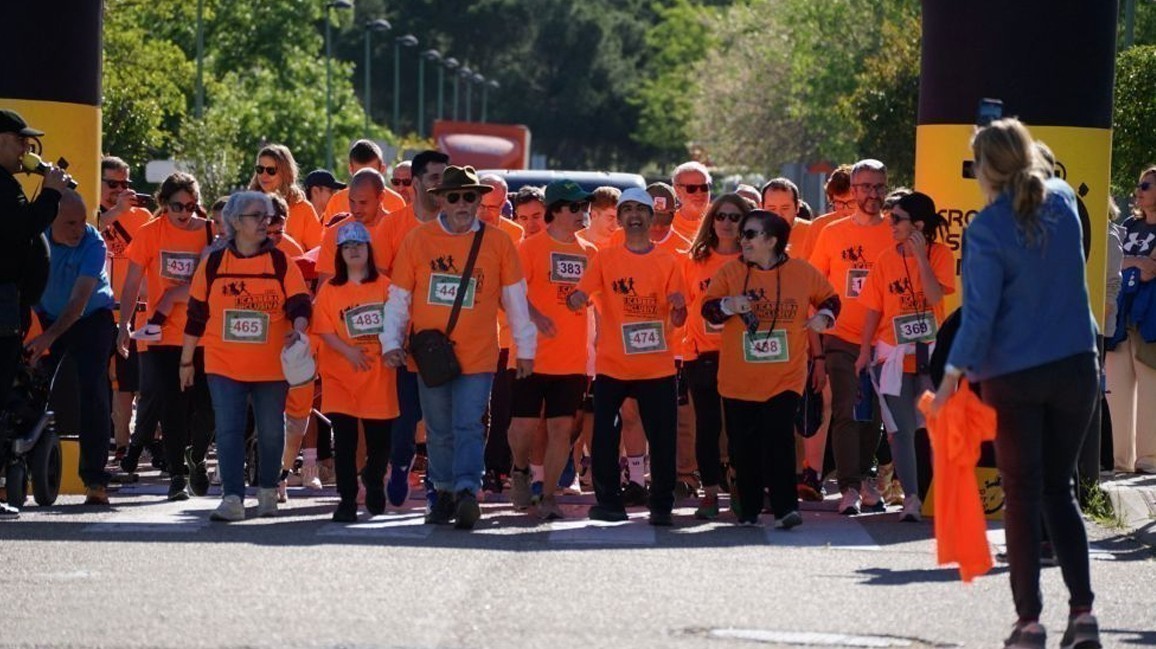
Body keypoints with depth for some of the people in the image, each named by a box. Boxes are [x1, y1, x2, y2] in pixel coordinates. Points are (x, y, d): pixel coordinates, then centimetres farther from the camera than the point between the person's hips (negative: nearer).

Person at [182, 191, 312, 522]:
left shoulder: (281, 262, 3)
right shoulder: (214, 263, 5)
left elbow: (299, 304, -2)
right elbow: (196, 314, 10)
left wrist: (298, 330, -24)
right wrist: (186, 360, 12)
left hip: (272, 366, 0)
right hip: (224, 366, 0)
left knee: (271, 431, 8)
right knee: (228, 430, -8)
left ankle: (268, 491, 25)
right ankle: (232, 498, -10)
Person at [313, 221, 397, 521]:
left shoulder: (384, 286, 6)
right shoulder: (329, 290, 5)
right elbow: (324, 329, -1)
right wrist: (347, 351, -15)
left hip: (378, 374, 1)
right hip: (341, 374, -1)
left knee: (380, 440, 6)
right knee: (344, 440, -6)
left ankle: (373, 479, 34)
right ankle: (347, 500, -2)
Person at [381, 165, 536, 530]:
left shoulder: (498, 243, 1)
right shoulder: (417, 240, 2)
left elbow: (515, 298, 8)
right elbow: (398, 297, 6)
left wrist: (525, 348, 10)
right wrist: (391, 342, -2)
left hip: (477, 358, -2)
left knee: (469, 427, -13)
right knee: (439, 431, 11)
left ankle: (467, 492, -20)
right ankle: (444, 493, 24)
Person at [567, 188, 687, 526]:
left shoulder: (667, 262, 7)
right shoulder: (605, 259, 5)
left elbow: (678, 319, 4)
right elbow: (579, 295, -7)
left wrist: (678, 308, -20)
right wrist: (576, 299, -31)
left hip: (658, 367, 0)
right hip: (613, 365, 0)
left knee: (663, 438, -1)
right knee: (604, 436, -5)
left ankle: (662, 506, 7)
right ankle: (609, 502, 5)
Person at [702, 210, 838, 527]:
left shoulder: (802, 272, 4)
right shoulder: (731, 271, 4)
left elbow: (829, 298, 17)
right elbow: (708, 308, 0)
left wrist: (823, 317, -3)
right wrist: (729, 305, -20)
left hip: (785, 378, -2)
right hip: (739, 379, 2)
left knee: (779, 439, -14)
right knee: (744, 447, 5)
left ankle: (785, 509, -14)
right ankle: (748, 511, 15)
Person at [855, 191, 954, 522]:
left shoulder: (940, 254, -3)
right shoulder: (886, 259, 3)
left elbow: (934, 296, -18)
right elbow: (874, 309, 6)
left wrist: (921, 256, -17)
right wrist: (865, 351, 2)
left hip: (931, 353, -2)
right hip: (893, 354, 2)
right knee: (900, 429, -1)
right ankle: (911, 498, 1)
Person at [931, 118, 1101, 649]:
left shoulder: (987, 230, -14)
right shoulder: (1063, 203, 1)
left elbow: (979, 317, -16)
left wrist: (951, 380, -10)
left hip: (1013, 378, -4)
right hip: (1075, 367, 4)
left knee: (1022, 496, 5)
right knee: (1060, 489, 14)